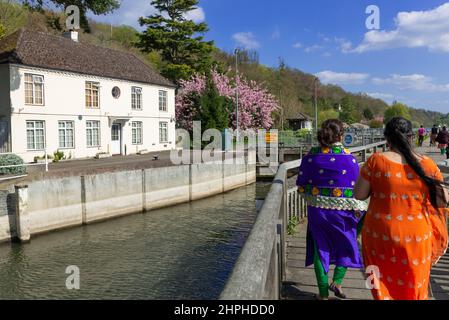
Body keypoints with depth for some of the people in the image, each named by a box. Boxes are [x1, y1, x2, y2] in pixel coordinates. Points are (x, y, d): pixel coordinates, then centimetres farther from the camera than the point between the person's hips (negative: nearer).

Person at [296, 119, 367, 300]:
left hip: (317, 209, 1)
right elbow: (357, 187, -6)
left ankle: (323, 292, 20)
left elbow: (301, 186, -1)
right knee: (347, 245, 22)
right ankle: (337, 281, 11)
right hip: (342, 210, -1)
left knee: (320, 248, 13)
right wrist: (359, 210, 3)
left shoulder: (311, 156, -5)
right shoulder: (349, 157, -9)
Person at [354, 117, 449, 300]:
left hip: (381, 236, -1)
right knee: (413, 289, 23)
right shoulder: (427, 165, -7)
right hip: (416, 237, 2)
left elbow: (359, 195, -6)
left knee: (385, 286, 19)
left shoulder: (376, 161, -12)